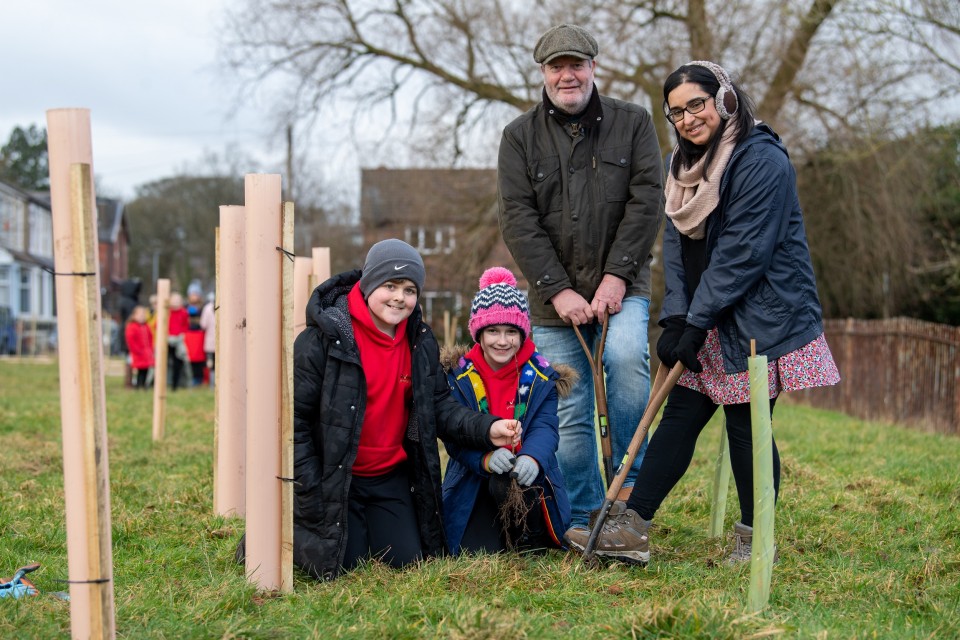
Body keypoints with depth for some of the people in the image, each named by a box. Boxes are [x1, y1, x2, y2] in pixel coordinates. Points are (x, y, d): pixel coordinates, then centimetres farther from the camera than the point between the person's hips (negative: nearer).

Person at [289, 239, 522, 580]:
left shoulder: (421, 343, 2)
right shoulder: (325, 338, -17)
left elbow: (440, 406, 4)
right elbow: (294, 418, -15)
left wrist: (486, 429, -16)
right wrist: (311, 495, -16)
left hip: (391, 476, 6)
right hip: (333, 477, -5)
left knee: (406, 561, 2)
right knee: (341, 567, -8)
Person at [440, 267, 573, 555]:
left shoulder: (540, 377, 0)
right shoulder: (458, 377, -2)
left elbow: (545, 428, -12)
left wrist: (532, 457, -37)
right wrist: (486, 457, -34)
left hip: (525, 476, 0)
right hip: (475, 484, 0)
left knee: (507, 484, -35)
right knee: (479, 550, -18)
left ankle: (530, 541, -7)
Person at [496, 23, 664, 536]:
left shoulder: (632, 123, 4)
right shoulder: (520, 137, 5)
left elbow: (647, 201, -4)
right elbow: (518, 220, -3)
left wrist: (617, 276, -13)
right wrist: (558, 290, -12)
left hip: (621, 286, -1)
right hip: (555, 296, 1)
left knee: (625, 356, -29)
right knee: (570, 413, 1)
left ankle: (631, 483, -12)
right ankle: (583, 519, 15)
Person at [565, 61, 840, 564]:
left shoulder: (762, 160, -15)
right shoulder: (686, 165, 12)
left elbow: (742, 252, -19)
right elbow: (677, 246, 7)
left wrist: (697, 322, -18)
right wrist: (675, 318, -6)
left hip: (760, 320, -7)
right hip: (705, 323, 8)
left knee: (746, 425, -2)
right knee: (678, 418, 5)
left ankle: (755, 539, 11)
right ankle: (630, 528, 3)